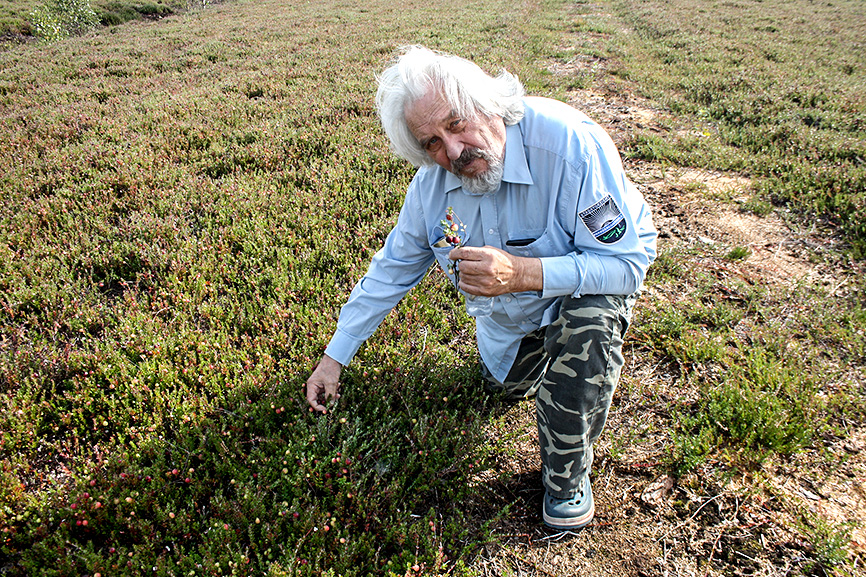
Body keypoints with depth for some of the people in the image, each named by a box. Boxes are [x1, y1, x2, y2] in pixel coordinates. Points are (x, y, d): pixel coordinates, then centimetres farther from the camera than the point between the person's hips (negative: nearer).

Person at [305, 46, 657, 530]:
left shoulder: (567, 142, -38)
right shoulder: (432, 182, -20)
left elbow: (629, 261, -35)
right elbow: (392, 268, -6)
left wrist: (522, 273, -48)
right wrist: (334, 358, -3)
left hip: (592, 281, -5)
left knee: (587, 325, -36)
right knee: (510, 386, 19)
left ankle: (568, 475, -12)